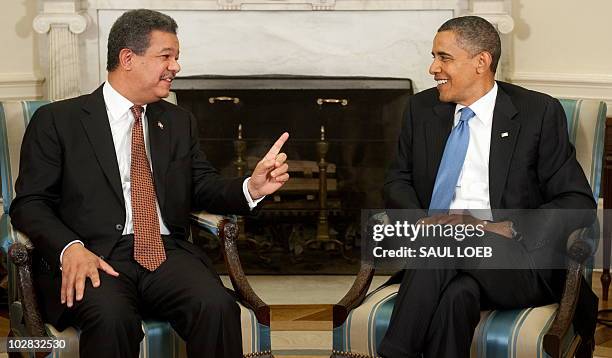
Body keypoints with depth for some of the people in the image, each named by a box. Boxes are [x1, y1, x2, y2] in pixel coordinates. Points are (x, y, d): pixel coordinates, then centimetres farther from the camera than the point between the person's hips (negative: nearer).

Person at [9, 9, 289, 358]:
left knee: (217, 307, -28)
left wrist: (251, 188, -4)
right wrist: (70, 248, -17)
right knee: (111, 316, -37)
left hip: (166, 251, 4)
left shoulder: (179, 122, 22)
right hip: (93, 254, -3)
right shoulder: (57, 120, 7)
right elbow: (30, 203, 3)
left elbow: (203, 187, 18)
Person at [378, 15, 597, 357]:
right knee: (455, 295, -34)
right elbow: (398, 181, 17)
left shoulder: (539, 113, 0)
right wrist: (420, 221, -7)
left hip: (514, 261, -2)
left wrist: (500, 229, -17)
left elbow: (579, 203, -3)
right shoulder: (422, 108, 13)